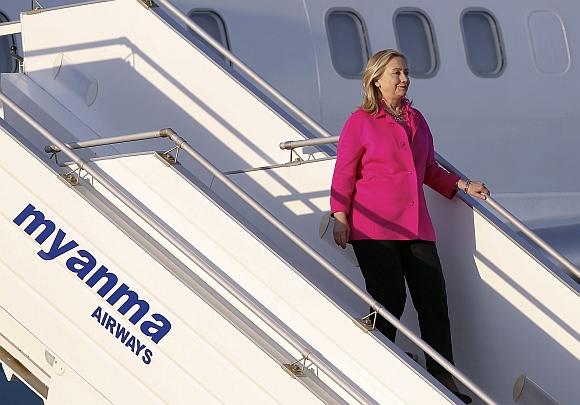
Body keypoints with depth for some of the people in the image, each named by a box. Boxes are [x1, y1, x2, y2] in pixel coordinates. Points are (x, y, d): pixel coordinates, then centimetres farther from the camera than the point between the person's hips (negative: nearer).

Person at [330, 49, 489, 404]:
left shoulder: (417, 120, 15)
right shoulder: (361, 122, 0)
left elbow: (430, 170, 23)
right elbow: (344, 174, -2)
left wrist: (464, 186, 12)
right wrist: (340, 218, -9)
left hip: (416, 226, 5)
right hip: (375, 228, -5)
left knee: (433, 299, -1)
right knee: (389, 301, -6)